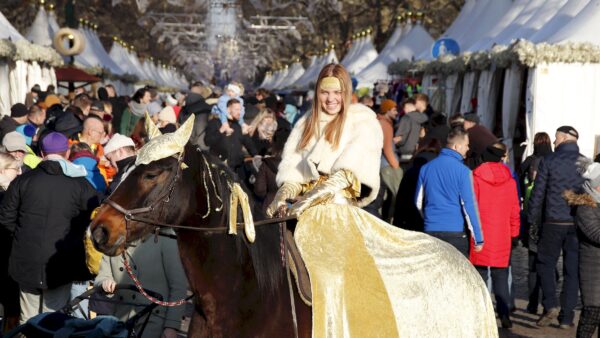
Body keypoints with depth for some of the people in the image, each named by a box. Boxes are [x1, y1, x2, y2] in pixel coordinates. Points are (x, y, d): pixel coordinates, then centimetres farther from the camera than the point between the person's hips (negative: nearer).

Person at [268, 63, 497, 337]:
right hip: (308, 222, 1)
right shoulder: (305, 127, 16)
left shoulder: (362, 122, 4)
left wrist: (310, 198, -21)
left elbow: (347, 172, -9)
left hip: (346, 218, -1)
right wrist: (282, 197, -15)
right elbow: (290, 170, 7)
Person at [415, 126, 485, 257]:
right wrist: (478, 238, -6)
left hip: (431, 231, 5)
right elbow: (469, 206, -11)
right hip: (456, 232, -5)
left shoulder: (426, 168, 6)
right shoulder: (462, 171, -10)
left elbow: (419, 202, 13)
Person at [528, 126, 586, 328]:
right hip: (578, 224, 2)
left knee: (545, 264, 11)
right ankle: (567, 317, 9)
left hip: (553, 222, -2)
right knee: (572, 270, 7)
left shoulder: (549, 161, -3)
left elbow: (538, 193, -3)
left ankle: (550, 306, -5)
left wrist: (533, 221, 4)